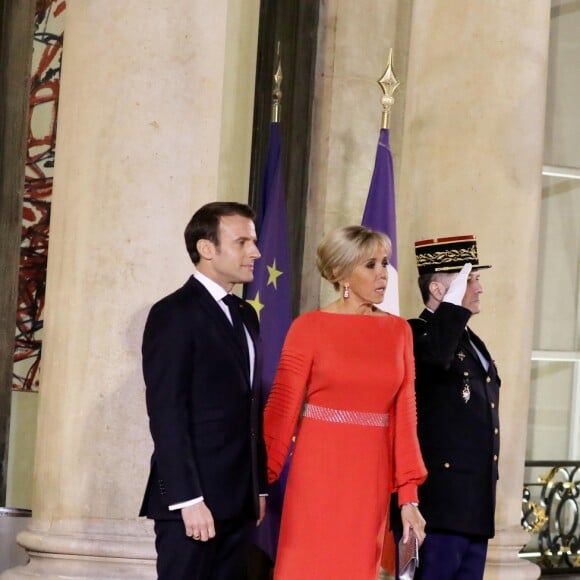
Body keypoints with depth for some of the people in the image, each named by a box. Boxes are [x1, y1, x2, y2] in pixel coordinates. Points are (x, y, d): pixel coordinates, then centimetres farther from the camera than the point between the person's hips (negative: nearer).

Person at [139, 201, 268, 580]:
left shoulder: (246, 315, 17)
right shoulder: (174, 313, -8)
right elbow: (166, 414, -14)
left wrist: (259, 487, 13)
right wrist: (187, 498, -19)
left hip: (239, 499, 7)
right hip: (195, 499, -7)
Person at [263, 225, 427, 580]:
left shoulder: (398, 331, 7)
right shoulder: (310, 327, -4)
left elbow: (404, 412, 5)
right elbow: (282, 407, -6)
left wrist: (409, 494, 0)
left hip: (371, 474, 4)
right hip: (320, 470, -3)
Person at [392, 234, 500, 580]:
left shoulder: (472, 342, 21)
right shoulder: (417, 335, -9)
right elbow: (433, 357, -35)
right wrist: (455, 303, -23)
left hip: (475, 508, 9)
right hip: (439, 505, -9)